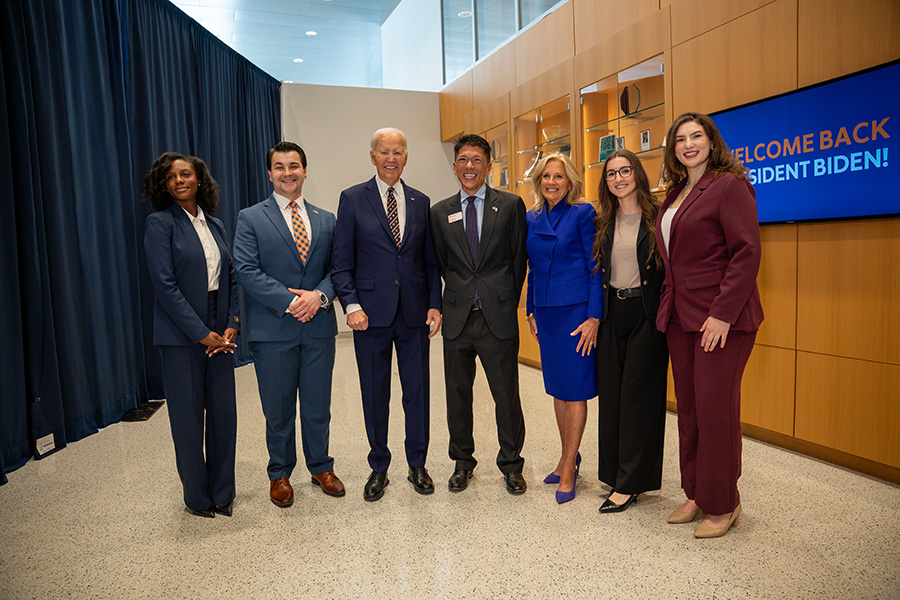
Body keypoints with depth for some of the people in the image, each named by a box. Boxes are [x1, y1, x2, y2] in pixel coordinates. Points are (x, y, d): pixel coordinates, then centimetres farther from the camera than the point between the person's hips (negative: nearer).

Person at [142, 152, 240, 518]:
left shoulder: (215, 225, 12)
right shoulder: (159, 223, -4)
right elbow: (165, 285, -12)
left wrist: (232, 325, -2)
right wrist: (202, 334, -14)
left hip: (219, 334, 5)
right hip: (181, 336, -5)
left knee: (224, 413, 8)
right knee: (188, 417, 5)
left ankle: (222, 492, 24)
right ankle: (197, 496, 23)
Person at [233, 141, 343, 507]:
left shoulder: (326, 220, 11)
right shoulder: (250, 219, 2)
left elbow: (337, 268, 7)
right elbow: (246, 271, -8)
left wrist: (319, 295, -13)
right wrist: (289, 301, -17)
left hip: (319, 327, 3)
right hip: (273, 329, -2)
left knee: (318, 406, 12)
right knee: (278, 410, 9)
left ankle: (321, 467, 32)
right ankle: (280, 474, 28)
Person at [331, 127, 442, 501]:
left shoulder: (421, 202, 9)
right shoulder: (353, 199, 1)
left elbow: (430, 261, 10)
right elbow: (342, 263, -1)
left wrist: (435, 304, 0)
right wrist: (351, 304, -13)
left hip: (415, 313, 2)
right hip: (372, 313, -2)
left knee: (418, 391, 9)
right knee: (375, 394, 9)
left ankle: (417, 466, 27)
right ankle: (378, 468, 26)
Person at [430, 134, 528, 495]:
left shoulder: (511, 205, 2)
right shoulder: (440, 212, 8)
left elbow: (518, 259, 3)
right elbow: (440, 264, 11)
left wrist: (507, 303, 3)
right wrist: (460, 297, 7)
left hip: (498, 318, -2)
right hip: (457, 318, 2)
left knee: (507, 396, 6)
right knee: (458, 395, 13)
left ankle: (511, 463, 26)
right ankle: (462, 462, 31)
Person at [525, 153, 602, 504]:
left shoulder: (583, 213, -6)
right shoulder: (532, 219, 11)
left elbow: (596, 268, -8)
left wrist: (594, 317, -14)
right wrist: (530, 311, 13)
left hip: (575, 310, -6)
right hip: (545, 313, 6)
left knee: (574, 388, 0)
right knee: (556, 386, 13)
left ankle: (568, 469, 12)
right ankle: (568, 456, 30)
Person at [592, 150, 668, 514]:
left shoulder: (657, 217, -3)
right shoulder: (602, 222, 10)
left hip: (646, 315, -5)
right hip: (612, 315, 5)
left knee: (639, 396, 0)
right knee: (610, 395, 8)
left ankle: (630, 484, 10)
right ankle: (616, 473, 23)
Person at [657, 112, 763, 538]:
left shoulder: (729, 185, -7)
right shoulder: (675, 193, 16)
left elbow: (747, 252, -14)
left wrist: (723, 314, -19)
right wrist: (668, 305, 10)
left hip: (720, 318, -7)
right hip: (681, 318, 7)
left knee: (715, 408, -1)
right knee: (688, 407, 12)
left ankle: (723, 505, 17)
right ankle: (696, 494, 26)